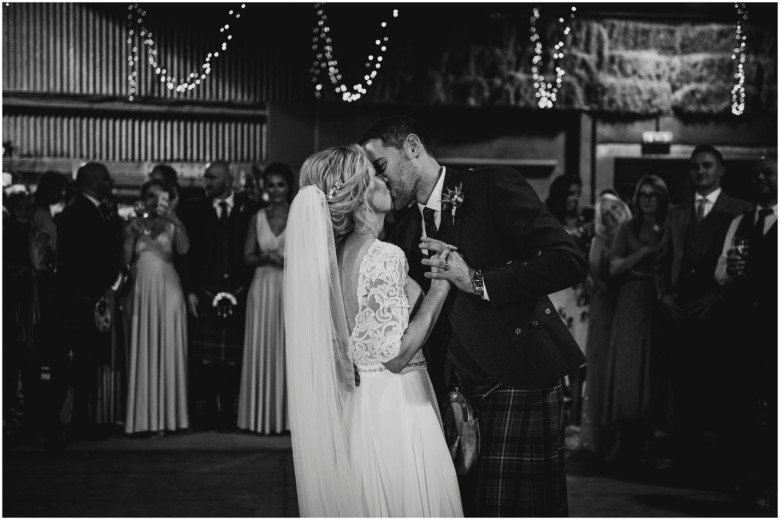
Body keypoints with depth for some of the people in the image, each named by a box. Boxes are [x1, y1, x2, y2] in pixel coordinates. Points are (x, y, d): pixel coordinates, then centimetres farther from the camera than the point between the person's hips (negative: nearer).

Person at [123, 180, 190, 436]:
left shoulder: (172, 224, 6)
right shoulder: (134, 224, 8)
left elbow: (183, 249, -12)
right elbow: (124, 260, 2)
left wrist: (174, 220, -21)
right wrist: (133, 236, -10)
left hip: (167, 290, -1)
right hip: (141, 290, 1)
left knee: (167, 350, -2)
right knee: (143, 351, 0)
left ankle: (165, 416, 0)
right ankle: (142, 415, 3)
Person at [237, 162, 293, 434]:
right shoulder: (258, 218, 8)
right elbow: (247, 256, 6)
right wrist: (267, 258, -13)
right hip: (263, 288, 2)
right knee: (262, 350, 1)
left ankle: (289, 415, 5)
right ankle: (263, 416, 7)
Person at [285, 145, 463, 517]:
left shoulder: (334, 255, 7)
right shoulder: (384, 257, -18)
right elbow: (395, 354, -19)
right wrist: (439, 287, -13)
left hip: (348, 410, 8)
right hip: (394, 409, -8)